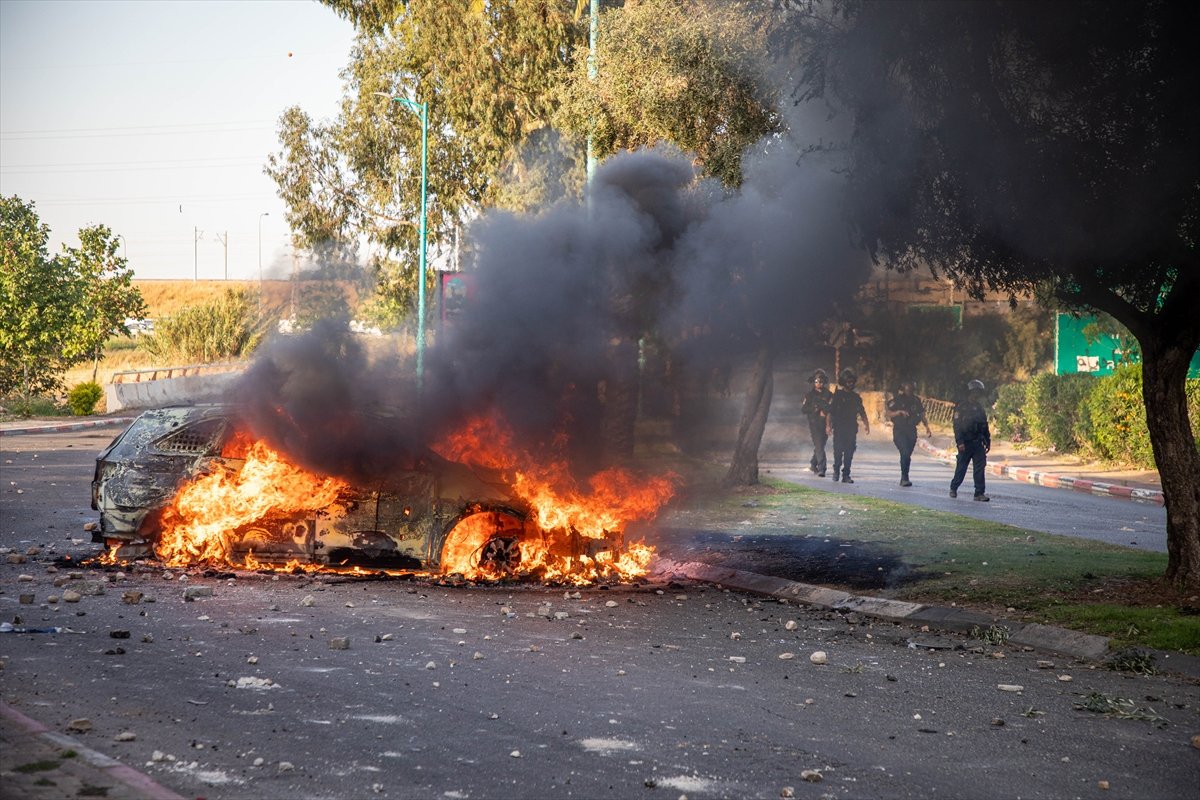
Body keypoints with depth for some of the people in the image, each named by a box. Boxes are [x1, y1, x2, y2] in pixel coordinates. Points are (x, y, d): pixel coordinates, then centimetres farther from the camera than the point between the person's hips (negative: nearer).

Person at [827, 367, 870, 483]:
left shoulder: (855, 397, 14)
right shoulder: (837, 395, 1)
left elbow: (861, 411, 16)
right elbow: (830, 411, -3)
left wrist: (866, 424, 3)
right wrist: (829, 425, -13)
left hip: (852, 429, 3)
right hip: (839, 429, -3)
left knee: (849, 452, -1)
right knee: (838, 450, -7)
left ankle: (846, 475, 3)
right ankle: (836, 470, 13)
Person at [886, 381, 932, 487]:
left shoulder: (916, 401, 10)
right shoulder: (897, 400, -1)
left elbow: (922, 415, 10)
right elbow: (889, 414, -2)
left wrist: (927, 427, -3)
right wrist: (899, 412, -19)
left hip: (911, 431, 4)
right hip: (899, 431, -4)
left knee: (907, 455, 6)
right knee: (905, 453, -19)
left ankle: (904, 479, 17)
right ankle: (905, 478, -15)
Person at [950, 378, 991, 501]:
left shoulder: (979, 408, 15)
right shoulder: (961, 407, -5)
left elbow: (985, 426, 21)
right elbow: (957, 426, -11)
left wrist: (987, 441, 18)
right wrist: (960, 442, -19)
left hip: (978, 443, 5)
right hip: (966, 443, -5)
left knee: (980, 468, -3)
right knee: (961, 467, 5)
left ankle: (979, 493, -2)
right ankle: (953, 488, 24)